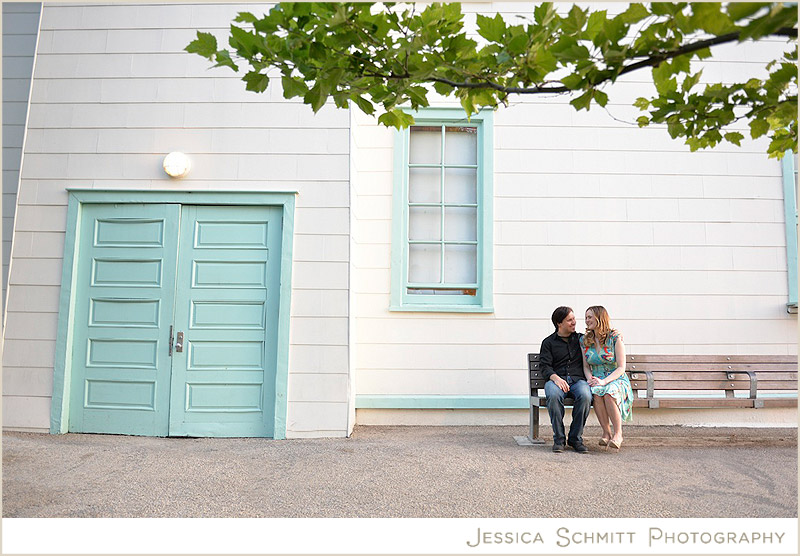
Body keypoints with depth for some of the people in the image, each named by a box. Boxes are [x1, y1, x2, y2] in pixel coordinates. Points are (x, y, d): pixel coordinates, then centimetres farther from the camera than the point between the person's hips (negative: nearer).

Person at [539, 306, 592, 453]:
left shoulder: (581, 339, 22)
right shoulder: (548, 342, 14)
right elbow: (545, 367, 2)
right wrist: (555, 377, -18)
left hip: (578, 379, 2)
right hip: (556, 379, -1)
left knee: (585, 396, -35)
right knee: (553, 395, -38)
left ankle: (576, 438, -19)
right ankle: (558, 438, -24)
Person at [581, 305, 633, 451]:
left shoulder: (615, 338, -6)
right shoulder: (585, 340, 9)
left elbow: (621, 368, -8)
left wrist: (604, 381, -22)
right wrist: (590, 379, -10)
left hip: (616, 380, -3)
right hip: (596, 380, 3)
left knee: (609, 393, -37)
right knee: (596, 392, -33)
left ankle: (618, 433, -22)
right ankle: (606, 432, -22)